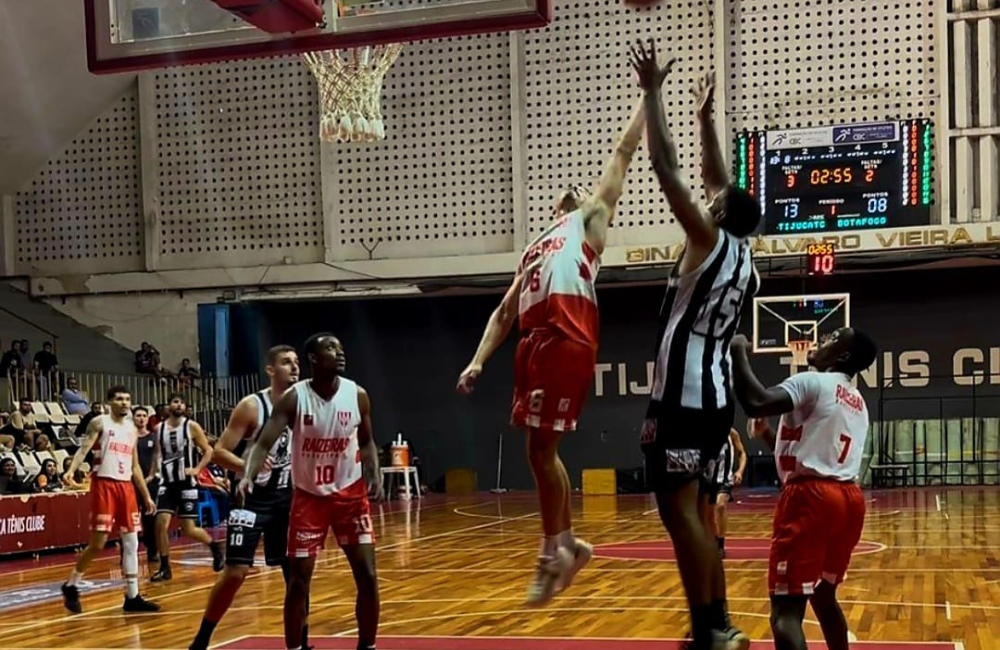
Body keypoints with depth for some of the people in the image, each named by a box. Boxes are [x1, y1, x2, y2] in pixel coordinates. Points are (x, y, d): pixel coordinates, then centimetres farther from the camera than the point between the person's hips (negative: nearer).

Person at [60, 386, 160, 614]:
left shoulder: (132, 430, 17)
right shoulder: (99, 423, -1)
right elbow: (84, 448, -14)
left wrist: (147, 495, 19)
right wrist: (71, 470, -33)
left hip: (126, 486, 6)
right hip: (104, 484, -6)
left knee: (131, 542, 5)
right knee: (98, 542, -8)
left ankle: (132, 597, 10)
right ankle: (71, 585, 12)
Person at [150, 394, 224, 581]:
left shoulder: (192, 426, -5)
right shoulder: (159, 429, 4)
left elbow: (208, 451, -1)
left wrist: (197, 469, -14)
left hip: (186, 483, -3)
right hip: (167, 483, 3)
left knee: (189, 530, -3)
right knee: (161, 524, -10)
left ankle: (215, 546, 26)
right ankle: (164, 568, 2)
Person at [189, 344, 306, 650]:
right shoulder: (251, 406, -14)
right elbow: (218, 452, -16)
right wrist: (247, 466, -33)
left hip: (286, 496, 5)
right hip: (252, 496, -5)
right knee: (235, 571, -8)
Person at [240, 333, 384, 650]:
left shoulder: (357, 395, -6)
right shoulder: (293, 398, -15)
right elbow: (264, 443, -20)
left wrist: (375, 476, -6)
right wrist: (248, 476, -38)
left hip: (350, 493, 2)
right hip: (309, 496, -2)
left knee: (367, 576, -2)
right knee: (298, 580, -1)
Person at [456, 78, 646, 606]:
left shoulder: (591, 219, 17)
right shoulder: (534, 250, 32)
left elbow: (622, 153, 16)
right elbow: (504, 313, 27)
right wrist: (478, 362, 16)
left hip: (567, 341, -7)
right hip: (534, 342, 7)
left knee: (543, 448, -8)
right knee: (538, 451, 8)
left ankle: (553, 550, 3)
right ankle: (566, 544, 19)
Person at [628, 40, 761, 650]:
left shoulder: (711, 241, -9)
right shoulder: (746, 260, 13)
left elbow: (667, 166, -11)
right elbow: (722, 185, 25)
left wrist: (653, 90, -4)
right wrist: (707, 118, 32)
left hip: (685, 398, -9)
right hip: (713, 397, 9)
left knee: (680, 511, -7)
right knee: (696, 512, 13)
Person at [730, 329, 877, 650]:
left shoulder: (812, 382, -5)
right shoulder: (857, 402, 23)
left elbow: (755, 402, -23)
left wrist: (739, 353, -9)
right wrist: (767, 434, 26)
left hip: (812, 497, -9)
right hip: (848, 498, 9)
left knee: (786, 610, -11)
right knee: (823, 595, 26)